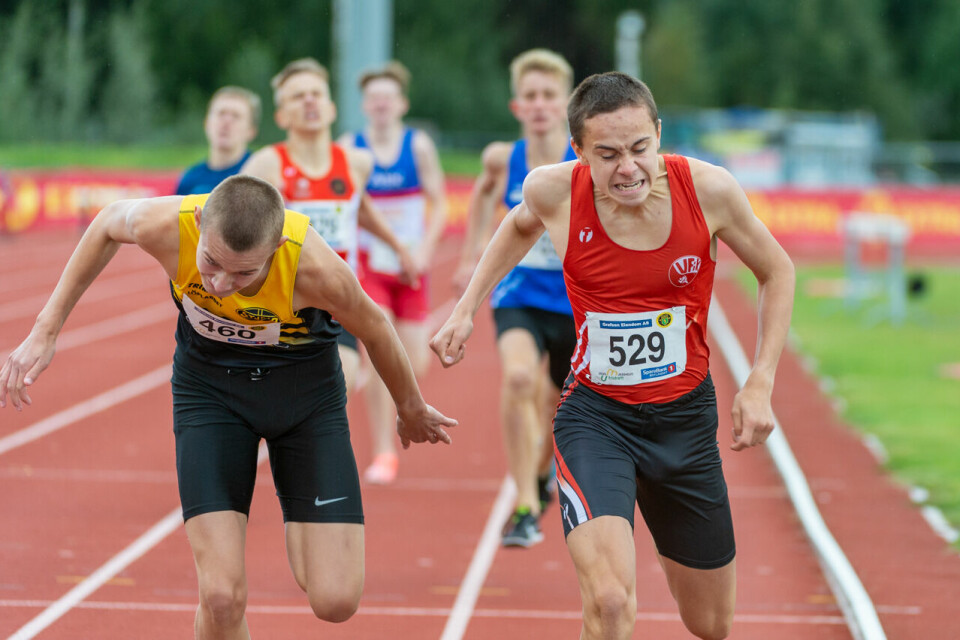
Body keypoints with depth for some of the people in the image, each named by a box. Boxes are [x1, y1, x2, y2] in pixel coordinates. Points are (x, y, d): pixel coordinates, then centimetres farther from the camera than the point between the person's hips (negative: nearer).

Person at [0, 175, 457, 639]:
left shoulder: (314, 267, -35)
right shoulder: (166, 226, -30)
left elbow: (374, 330, -12)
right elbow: (109, 224, -4)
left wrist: (411, 409, 7)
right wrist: (46, 330, -2)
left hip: (306, 388, 0)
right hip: (208, 387, 1)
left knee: (334, 601, -10)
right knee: (222, 597, -16)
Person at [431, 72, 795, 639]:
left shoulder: (708, 189, -16)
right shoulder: (555, 191, -15)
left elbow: (777, 272, 2)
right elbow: (521, 225, 13)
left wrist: (760, 384, -5)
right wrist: (466, 308, 8)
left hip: (685, 416, 2)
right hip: (594, 417, -2)